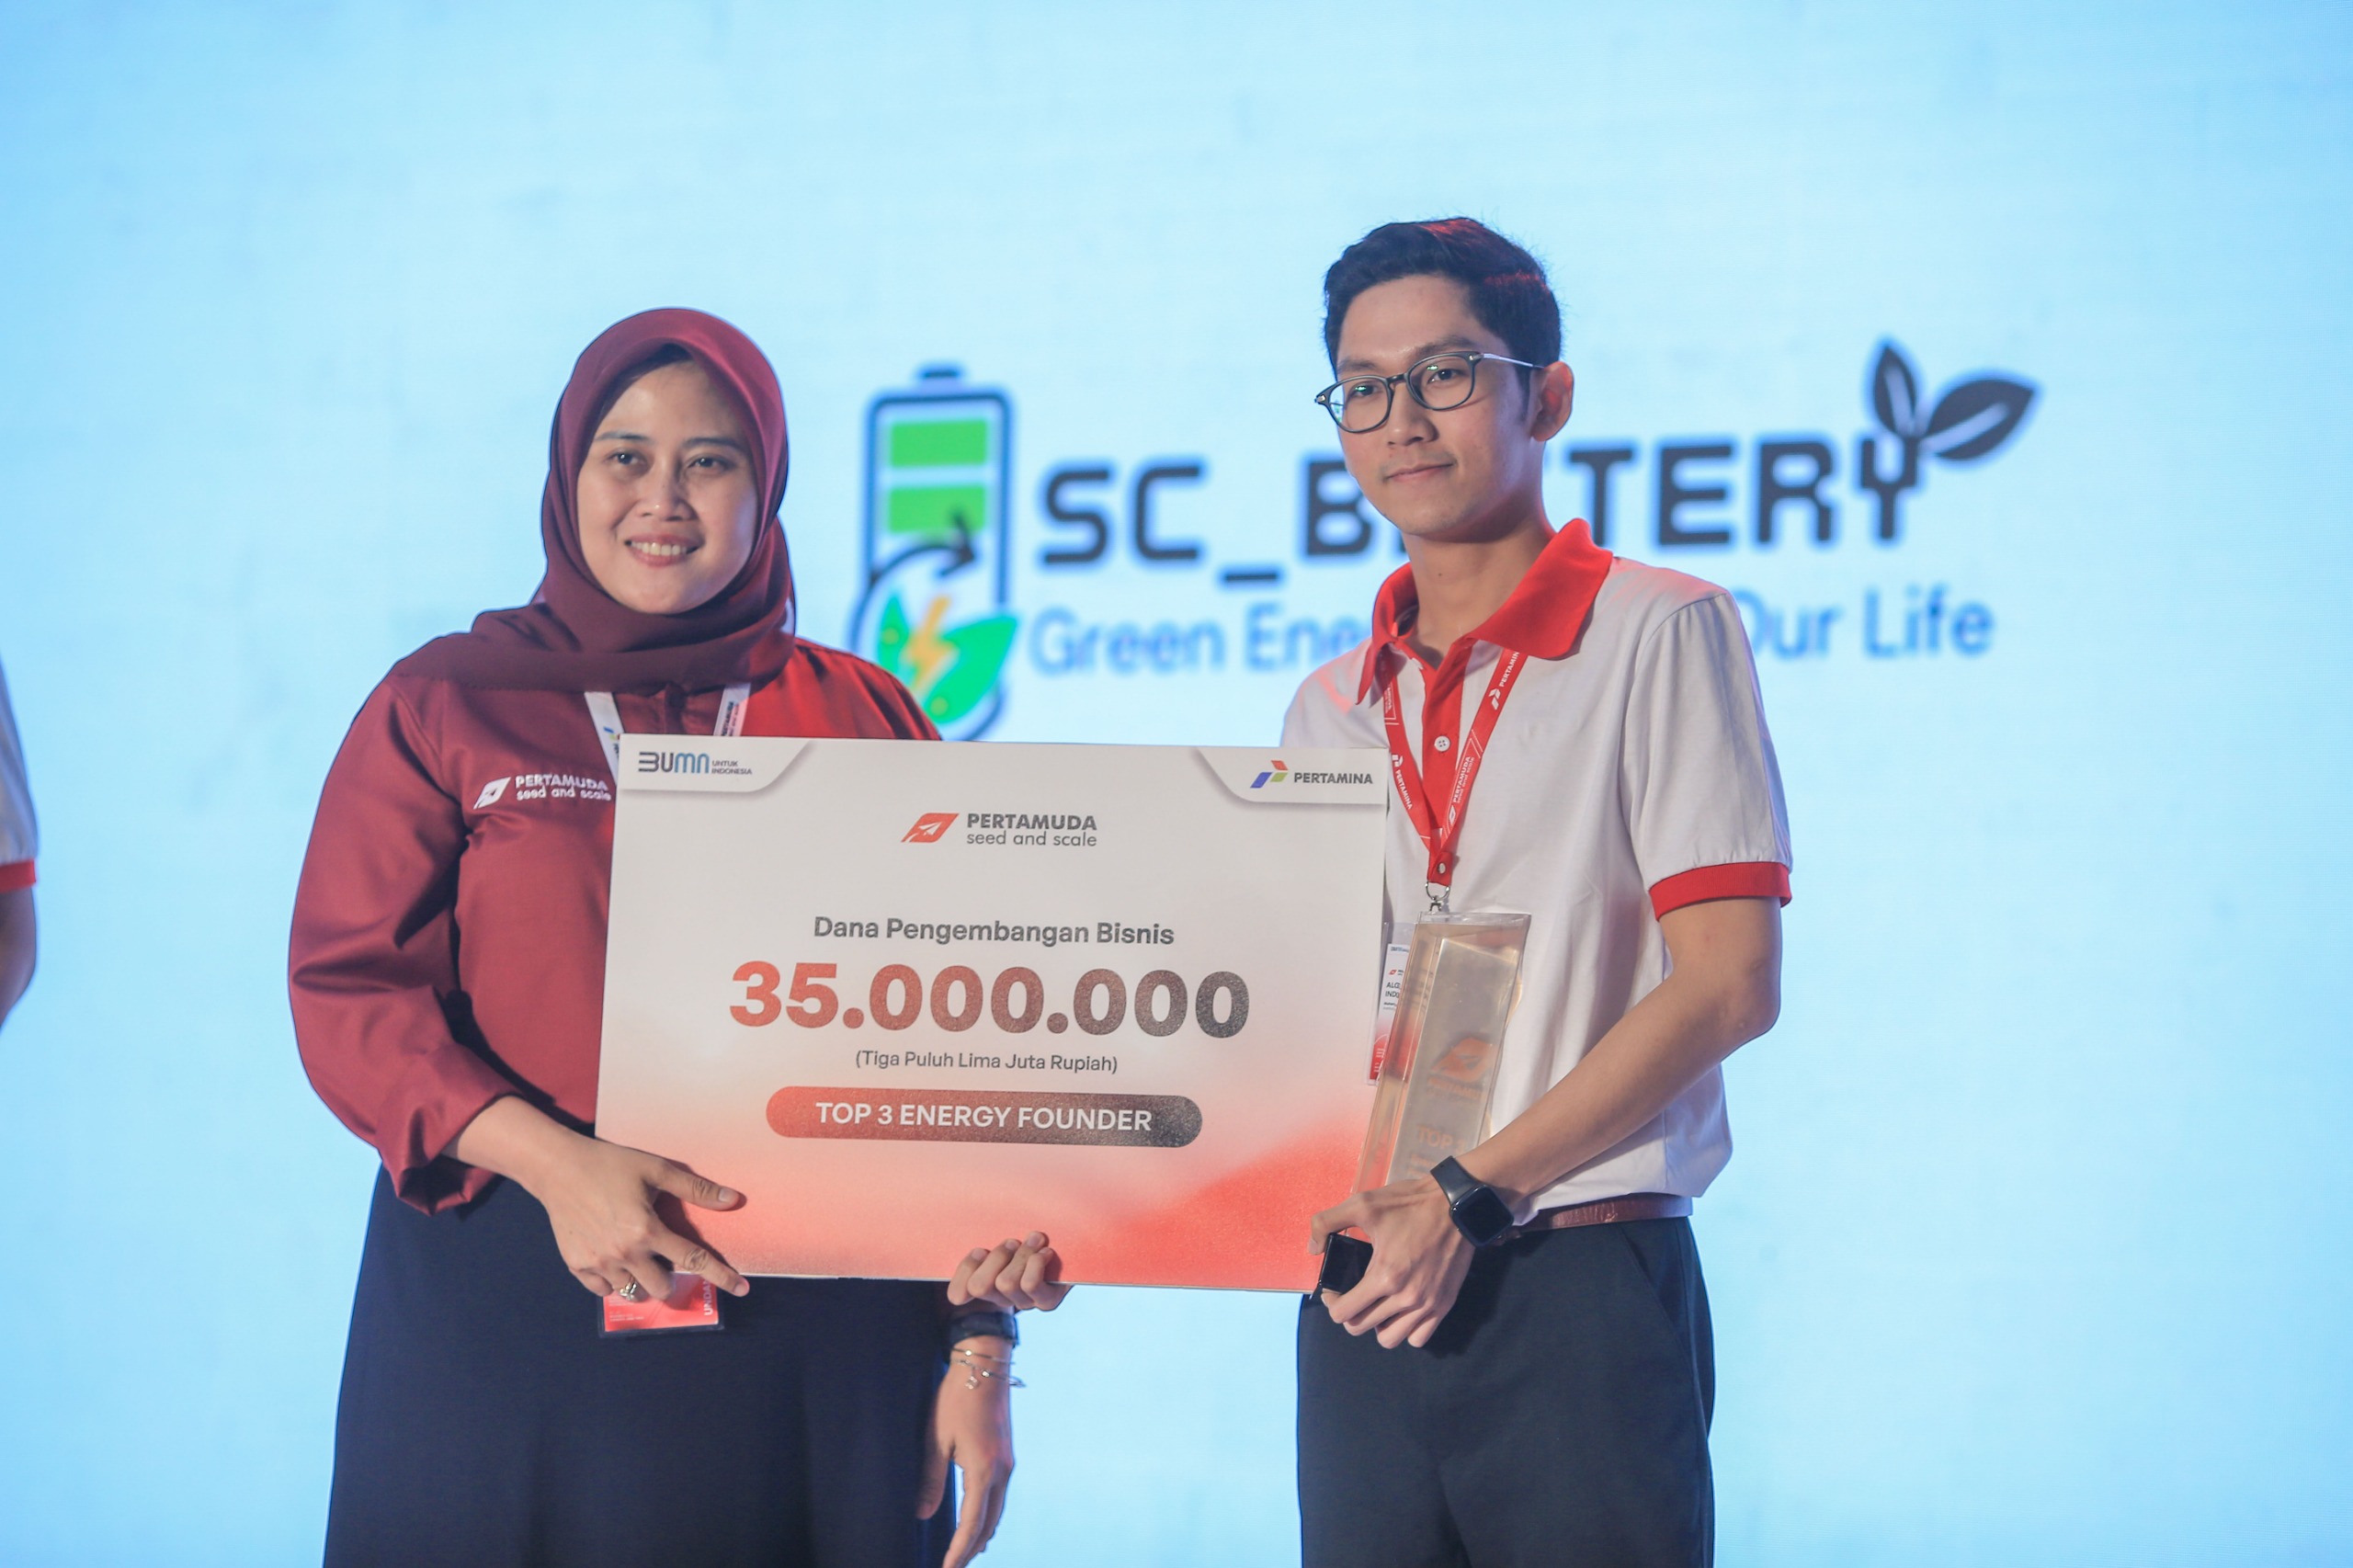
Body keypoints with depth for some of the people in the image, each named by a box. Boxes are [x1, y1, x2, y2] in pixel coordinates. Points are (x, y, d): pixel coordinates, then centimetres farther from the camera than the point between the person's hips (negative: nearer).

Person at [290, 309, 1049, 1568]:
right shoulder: (444, 706, 6)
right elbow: (349, 993, -1)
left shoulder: (865, 722, 9)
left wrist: (980, 1344, 2)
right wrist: (556, 1161, -17)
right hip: (509, 1325, -1)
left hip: (822, 1330, 1)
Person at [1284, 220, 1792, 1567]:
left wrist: (1476, 1196, -14)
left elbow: (1731, 983, -9)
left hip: (1581, 1289, -5)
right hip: (1367, 1297, 5)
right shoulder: (1331, 710, 15)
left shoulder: (1662, 635, -2)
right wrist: (1329, 1217, -4)